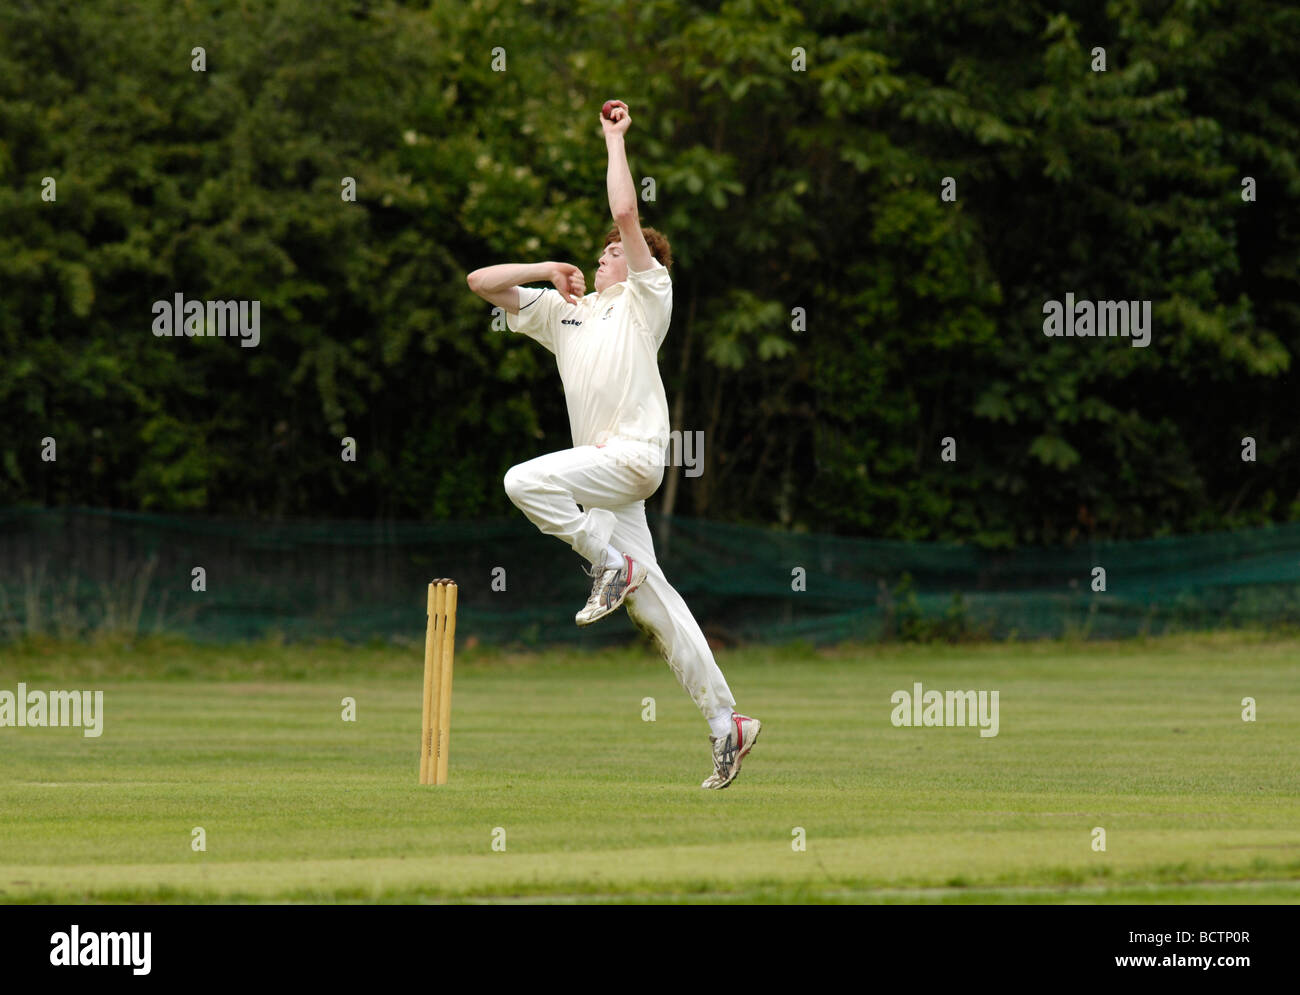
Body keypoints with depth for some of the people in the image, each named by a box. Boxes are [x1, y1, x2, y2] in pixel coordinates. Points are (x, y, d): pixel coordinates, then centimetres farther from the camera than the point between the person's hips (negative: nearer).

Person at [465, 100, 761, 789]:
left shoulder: (646, 298, 5)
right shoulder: (562, 311, 22)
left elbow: (627, 212, -6)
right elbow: (481, 283, 20)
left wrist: (615, 139, 1)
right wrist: (550, 269, 10)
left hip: (633, 454, -7)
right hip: (603, 469, 7)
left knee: (525, 481, -23)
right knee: (650, 599, 2)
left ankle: (610, 563, -9)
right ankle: (725, 722, 1)